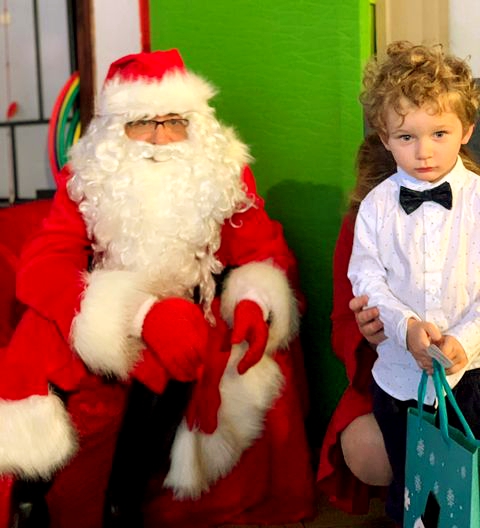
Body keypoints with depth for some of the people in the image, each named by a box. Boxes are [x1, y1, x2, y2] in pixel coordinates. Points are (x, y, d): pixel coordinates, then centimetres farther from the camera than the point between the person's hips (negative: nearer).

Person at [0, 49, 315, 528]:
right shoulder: (87, 181, 1)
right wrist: (143, 313, -28)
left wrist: (255, 301, -25)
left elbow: (266, 254, 1)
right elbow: (43, 268, -12)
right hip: (104, 337, 1)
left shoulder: (225, 174, 5)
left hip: (197, 325, 0)